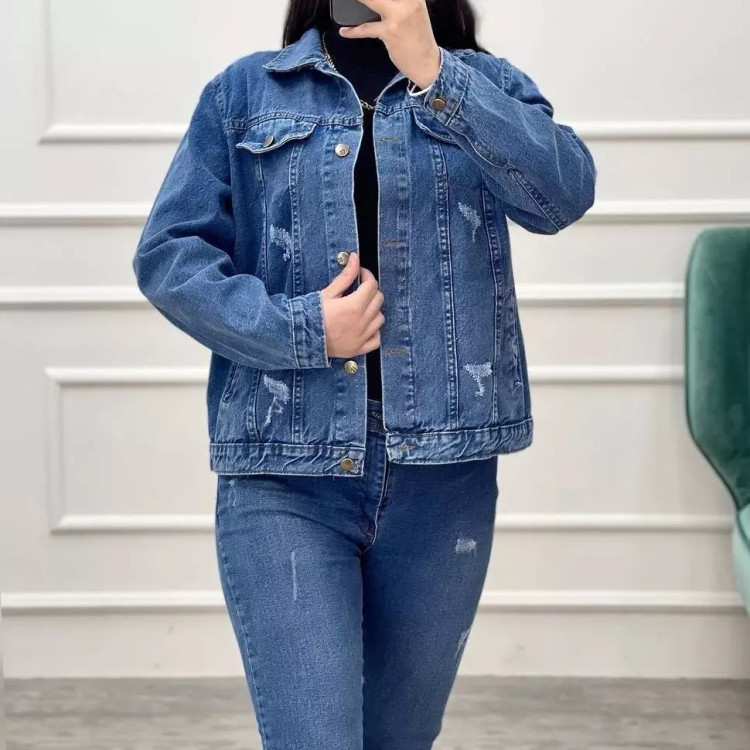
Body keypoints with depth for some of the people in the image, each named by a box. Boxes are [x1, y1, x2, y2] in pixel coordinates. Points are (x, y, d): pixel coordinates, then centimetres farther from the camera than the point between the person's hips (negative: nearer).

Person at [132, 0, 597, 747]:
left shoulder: (486, 85, 11)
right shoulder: (244, 92, 9)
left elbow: (563, 194, -9)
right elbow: (168, 253, 2)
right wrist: (299, 330, -11)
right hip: (283, 469, -2)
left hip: (441, 469, 2)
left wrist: (431, 74, -17)